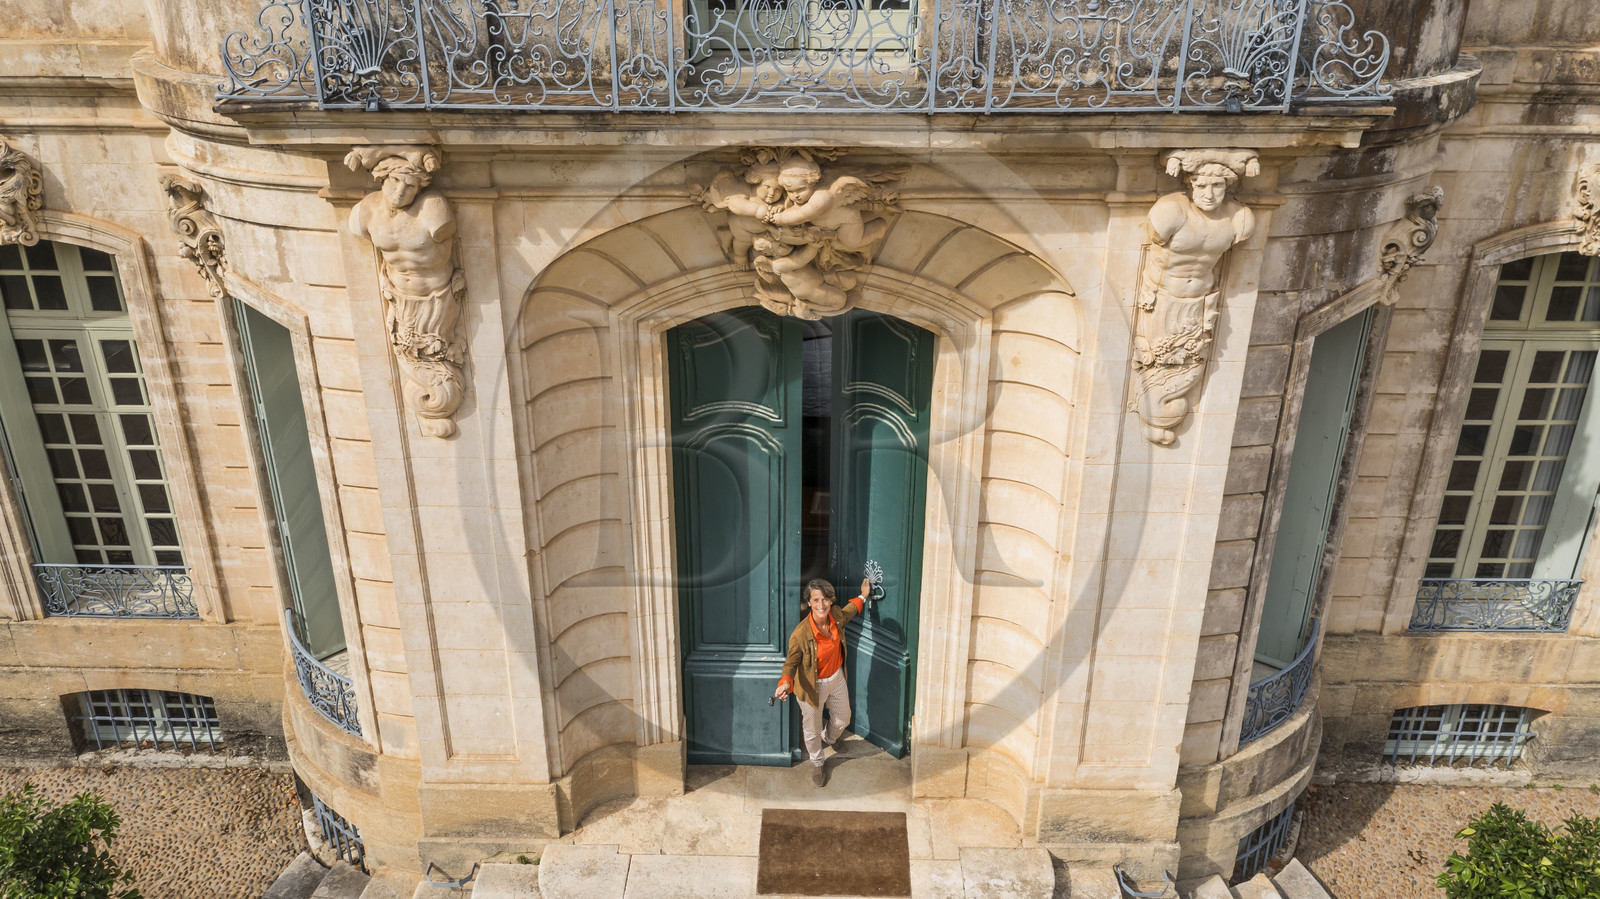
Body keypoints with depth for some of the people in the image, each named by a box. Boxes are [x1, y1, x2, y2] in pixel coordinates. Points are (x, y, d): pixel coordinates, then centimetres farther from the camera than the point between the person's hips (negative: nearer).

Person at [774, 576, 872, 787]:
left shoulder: (836, 615, -17)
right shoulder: (801, 634, -34)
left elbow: (849, 611, 9)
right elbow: (791, 662, -23)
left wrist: (863, 596, 18)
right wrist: (785, 683, -41)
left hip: (836, 678, 5)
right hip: (813, 686, -5)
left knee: (842, 719, 27)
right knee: (812, 729, 18)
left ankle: (829, 740, 63)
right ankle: (817, 765, 48)